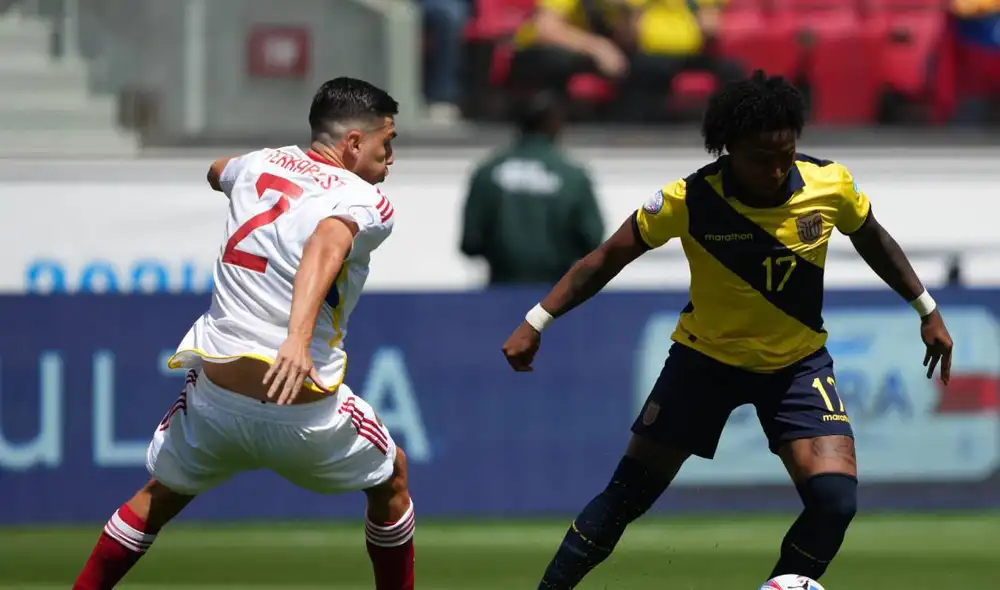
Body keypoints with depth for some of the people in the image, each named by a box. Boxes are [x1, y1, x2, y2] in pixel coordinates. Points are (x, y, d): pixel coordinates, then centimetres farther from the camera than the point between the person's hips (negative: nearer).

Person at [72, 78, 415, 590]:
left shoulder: (258, 164, 11)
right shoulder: (367, 202, -7)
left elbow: (216, 172, 37)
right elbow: (324, 246, -30)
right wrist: (300, 336, -44)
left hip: (213, 397, 4)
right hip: (303, 407, -4)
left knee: (158, 497, 27)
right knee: (391, 477, 25)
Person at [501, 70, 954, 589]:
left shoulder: (830, 185, -18)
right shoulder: (690, 201, -24)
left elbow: (871, 239, 4)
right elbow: (608, 259, -12)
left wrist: (928, 311, 10)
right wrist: (536, 322, -15)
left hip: (798, 363, 1)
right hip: (706, 357, -1)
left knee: (834, 501, -19)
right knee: (628, 494, 0)